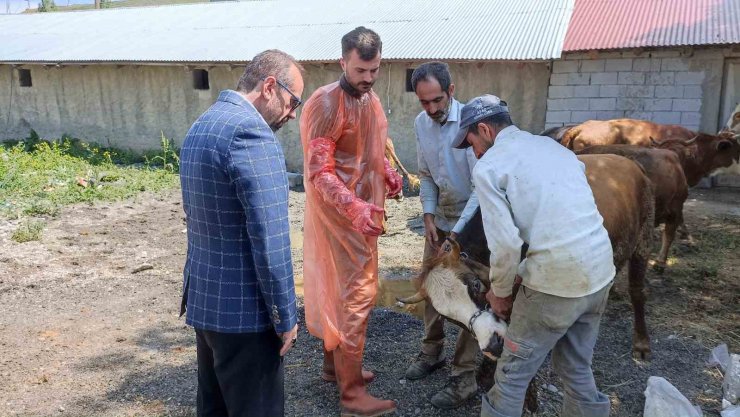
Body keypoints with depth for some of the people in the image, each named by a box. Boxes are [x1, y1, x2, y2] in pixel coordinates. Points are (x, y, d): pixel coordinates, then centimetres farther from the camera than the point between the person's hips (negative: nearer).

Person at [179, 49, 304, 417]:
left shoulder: (200, 126, 11)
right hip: (243, 309, -9)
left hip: (203, 300, 9)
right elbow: (269, 238, -23)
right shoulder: (250, 131, -20)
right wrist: (285, 316, -13)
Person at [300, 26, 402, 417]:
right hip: (340, 214, -9)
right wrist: (355, 207, -37)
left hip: (363, 212, 9)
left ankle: (334, 361, 35)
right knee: (356, 294, -5)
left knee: (342, 290, 18)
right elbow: (319, 172, -25)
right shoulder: (326, 104, -19)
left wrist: (388, 173, 4)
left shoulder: (370, 99, 9)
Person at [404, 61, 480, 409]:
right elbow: (425, 175, 6)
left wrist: (458, 232, -27)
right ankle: (431, 351, 32)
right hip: (440, 217, 6)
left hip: (472, 219, -6)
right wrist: (429, 216, -5)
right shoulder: (421, 123, -3)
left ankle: (465, 376, 6)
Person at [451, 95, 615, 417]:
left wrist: (499, 292, 4)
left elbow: (506, 243, -13)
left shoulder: (488, 167, -5)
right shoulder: (553, 145, 17)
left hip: (558, 280, -7)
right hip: (601, 271, 8)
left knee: (513, 372, 11)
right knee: (576, 369, 23)